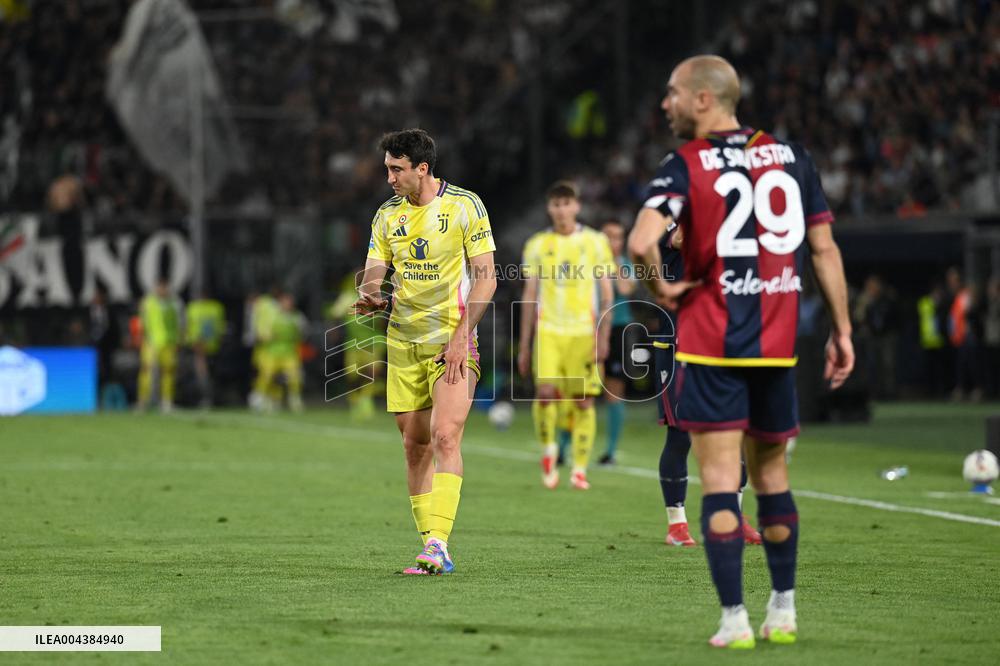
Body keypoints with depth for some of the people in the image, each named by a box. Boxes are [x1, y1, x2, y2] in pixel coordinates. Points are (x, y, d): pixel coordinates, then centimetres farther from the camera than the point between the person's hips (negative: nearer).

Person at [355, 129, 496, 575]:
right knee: (415, 445, 5)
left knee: (445, 437, -17)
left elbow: (485, 277, -5)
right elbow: (374, 271, 9)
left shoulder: (464, 206, -5)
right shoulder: (387, 215, 9)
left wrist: (462, 334, -14)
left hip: (452, 342, -5)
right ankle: (431, 548, 12)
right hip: (403, 342, 5)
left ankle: (439, 544, -22)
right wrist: (369, 294, -16)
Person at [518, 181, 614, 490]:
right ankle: (548, 448, 8)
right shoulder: (537, 244, 9)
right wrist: (524, 345, 10)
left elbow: (607, 294, 6)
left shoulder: (595, 242, 5)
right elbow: (529, 297, 13)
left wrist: (603, 336, -5)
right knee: (545, 392, -17)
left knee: (583, 400, -2)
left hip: (584, 332, 0)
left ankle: (579, 468, 7)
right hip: (548, 330, 0)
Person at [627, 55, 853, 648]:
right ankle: (783, 611, 22)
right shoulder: (792, 157, 6)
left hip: (711, 347, -4)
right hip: (777, 345, 4)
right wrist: (842, 329, 12)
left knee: (720, 481, -1)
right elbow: (825, 249, 7)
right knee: (772, 474, 17)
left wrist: (664, 288, -4)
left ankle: (735, 618, -4)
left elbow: (642, 241, -22)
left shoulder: (686, 165, -7)